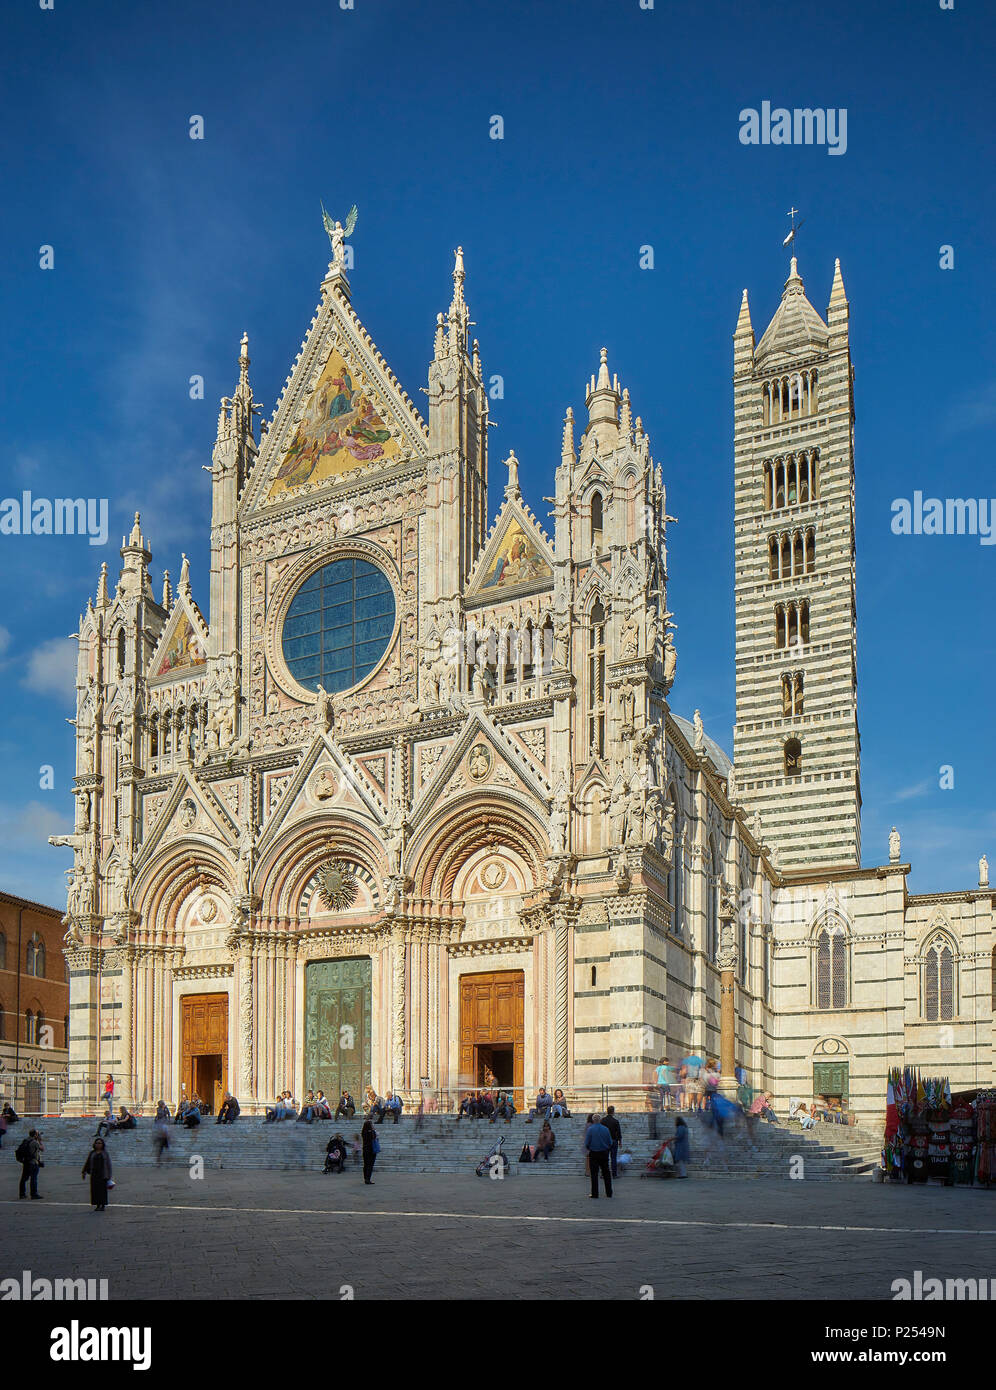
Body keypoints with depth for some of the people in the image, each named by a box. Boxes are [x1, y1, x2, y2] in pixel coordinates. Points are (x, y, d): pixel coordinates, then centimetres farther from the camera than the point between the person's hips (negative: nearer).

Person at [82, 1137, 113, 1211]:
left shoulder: (105, 1153, 2)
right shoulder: (92, 1153, 9)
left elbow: (108, 1165, 1)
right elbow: (87, 1163, 7)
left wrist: (108, 1176, -4)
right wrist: (84, 1172, -3)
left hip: (102, 1174, -3)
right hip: (94, 1174, 3)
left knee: (102, 1189, -5)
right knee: (95, 1189, 0)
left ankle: (103, 1205, 0)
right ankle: (98, 1205, 9)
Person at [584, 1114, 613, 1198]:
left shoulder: (590, 1129, -8)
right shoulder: (605, 1129, -1)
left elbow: (586, 1143, -8)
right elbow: (610, 1143, 3)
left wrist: (588, 1148, 12)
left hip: (593, 1153, -3)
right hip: (604, 1153, 3)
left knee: (594, 1173, 2)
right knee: (606, 1173, 12)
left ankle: (594, 1193, 1)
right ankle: (609, 1192, 16)